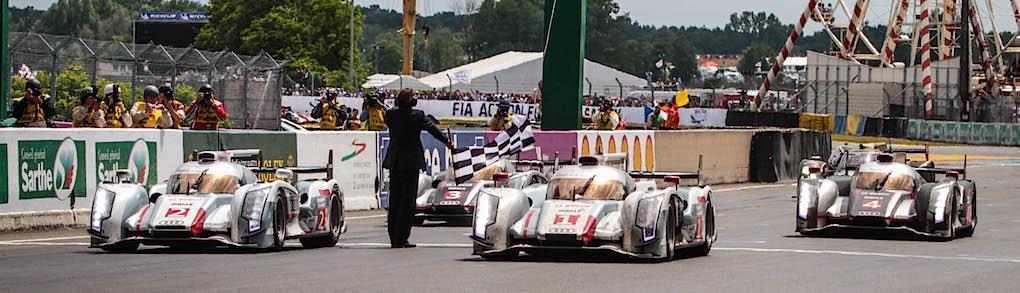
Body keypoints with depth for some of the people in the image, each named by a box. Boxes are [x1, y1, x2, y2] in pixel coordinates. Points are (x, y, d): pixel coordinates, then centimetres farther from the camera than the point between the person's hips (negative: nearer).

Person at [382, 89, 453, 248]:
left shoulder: (390, 114, 0)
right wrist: (447, 141, 15)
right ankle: (401, 239, -5)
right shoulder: (417, 116, -11)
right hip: (411, 163, -4)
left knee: (394, 200, 11)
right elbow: (432, 128, 0)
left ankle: (394, 238, 12)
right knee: (407, 201, -1)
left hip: (393, 162, 4)